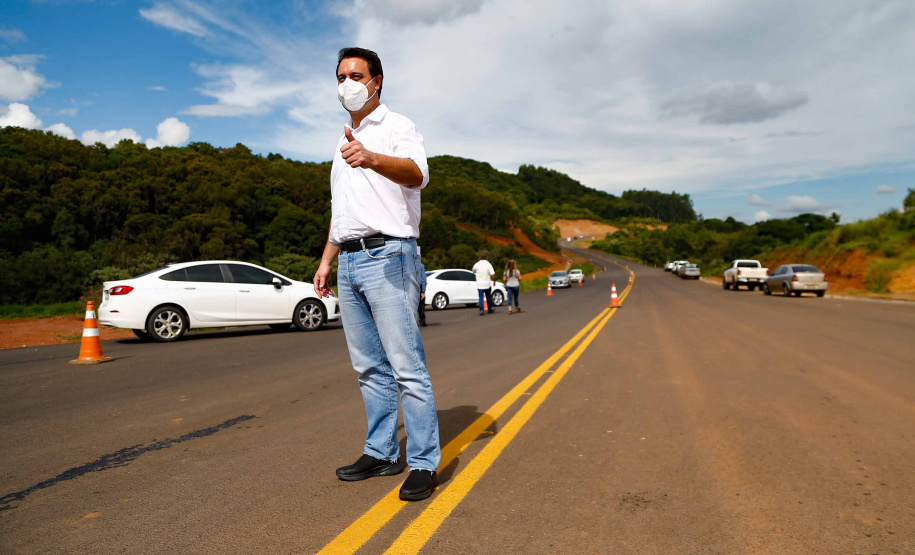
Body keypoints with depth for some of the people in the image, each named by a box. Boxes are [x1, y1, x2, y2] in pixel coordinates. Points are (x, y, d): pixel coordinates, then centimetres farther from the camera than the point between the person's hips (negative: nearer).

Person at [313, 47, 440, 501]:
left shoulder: (396, 127, 0)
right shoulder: (344, 141, 24)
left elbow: (417, 174, -23)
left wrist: (371, 158, -42)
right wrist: (326, 260, 20)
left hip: (387, 256, -8)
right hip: (349, 263, 8)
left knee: (406, 366, -8)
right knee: (370, 368, 11)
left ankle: (424, 463, 1)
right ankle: (382, 453, 21)